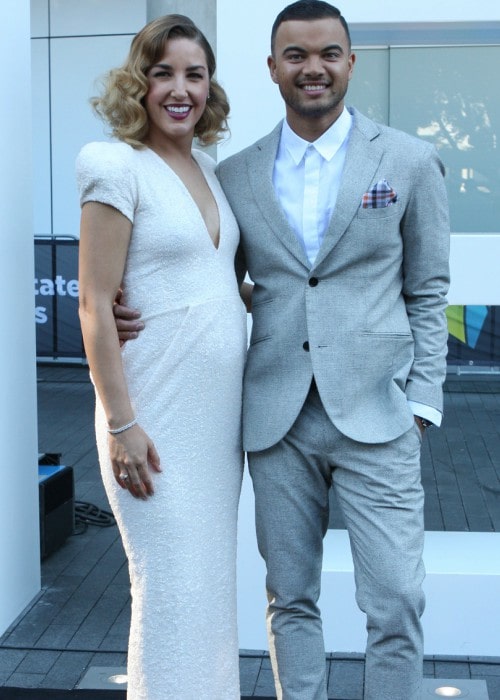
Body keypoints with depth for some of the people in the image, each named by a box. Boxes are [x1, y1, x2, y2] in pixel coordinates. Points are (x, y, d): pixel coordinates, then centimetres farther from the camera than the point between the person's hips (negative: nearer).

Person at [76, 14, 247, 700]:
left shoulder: (210, 168, 11)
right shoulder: (120, 168, -10)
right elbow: (95, 304, -13)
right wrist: (120, 423, -16)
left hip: (220, 406, 7)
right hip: (159, 412, -7)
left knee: (213, 579, 16)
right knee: (174, 589, 0)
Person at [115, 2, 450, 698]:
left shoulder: (410, 161, 3)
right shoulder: (236, 175, 8)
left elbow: (428, 292, 5)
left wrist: (421, 401, -2)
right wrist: (137, 314, -6)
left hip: (375, 414, -2)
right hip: (276, 419, 2)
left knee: (396, 605, -1)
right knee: (290, 600, 13)